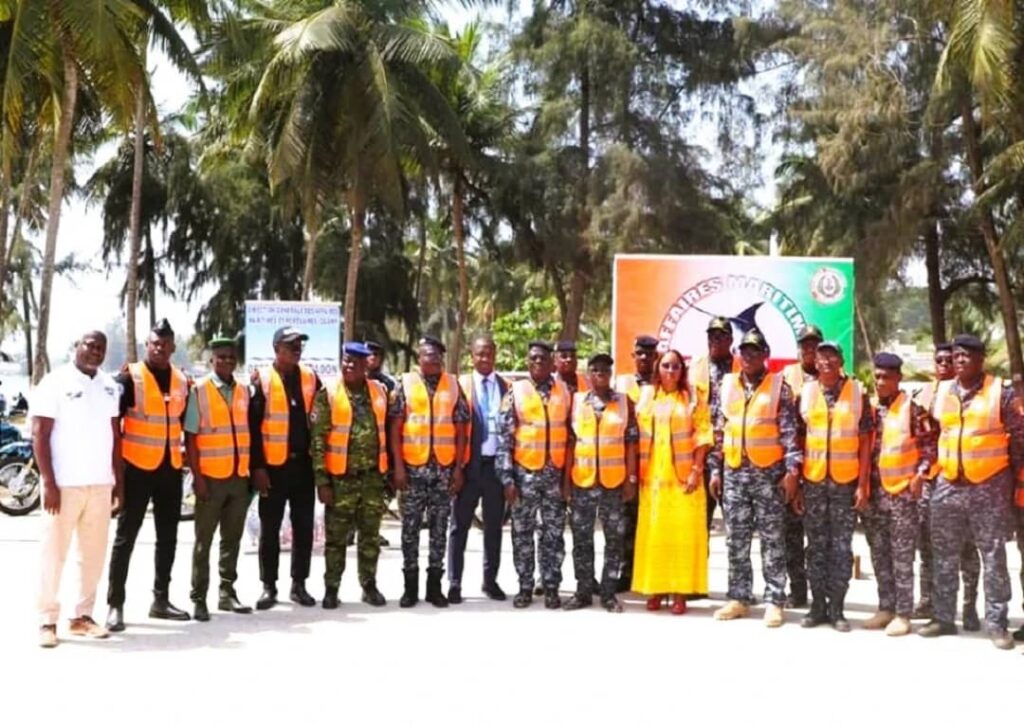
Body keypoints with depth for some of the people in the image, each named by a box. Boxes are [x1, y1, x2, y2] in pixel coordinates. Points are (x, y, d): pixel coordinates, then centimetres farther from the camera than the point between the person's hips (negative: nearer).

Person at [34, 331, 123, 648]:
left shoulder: (109, 385, 11)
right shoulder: (55, 383, -5)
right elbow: (40, 435, -8)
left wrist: (118, 479, 11)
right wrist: (48, 482, -14)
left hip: (100, 484, 5)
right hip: (64, 484, -5)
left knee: (94, 553, 8)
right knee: (54, 553, -1)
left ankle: (82, 615, 16)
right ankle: (48, 620, 5)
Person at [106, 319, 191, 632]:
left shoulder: (182, 381, 8)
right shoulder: (130, 378, -8)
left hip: (171, 468, 5)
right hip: (137, 467, -5)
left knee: (168, 537, 12)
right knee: (126, 537, -1)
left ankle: (161, 600, 23)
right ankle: (115, 604, 4)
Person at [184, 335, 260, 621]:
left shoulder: (243, 391, 9)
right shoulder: (199, 390, -6)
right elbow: (190, 437, -8)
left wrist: (251, 470, 8)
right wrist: (197, 477, -13)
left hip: (239, 477, 5)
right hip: (211, 477, -5)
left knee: (232, 539, 11)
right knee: (204, 540, 3)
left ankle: (227, 592, 20)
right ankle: (199, 599, 8)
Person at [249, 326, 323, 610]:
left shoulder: (310, 376, 6)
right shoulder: (262, 379, -7)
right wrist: (257, 466, -12)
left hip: (304, 463, 4)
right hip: (273, 465, -4)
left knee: (304, 527, 8)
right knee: (270, 528, 5)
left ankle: (299, 584, 18)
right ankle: (268, 586, 14)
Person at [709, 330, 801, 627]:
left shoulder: (779, 387, -2)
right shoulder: (727, 386, 10)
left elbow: (789, 432, -6)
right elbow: (719, 431, 12)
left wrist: (792, 470, -13)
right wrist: (715, 470, 9)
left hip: (769, 472, -4)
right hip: (734, 472, 4)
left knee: (772, 540, 0)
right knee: (736, 539, 8)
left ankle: (774, 601, 5)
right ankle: (739, 597, 16)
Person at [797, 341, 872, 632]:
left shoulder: (858, 393, 0)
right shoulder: (805, 393, 5)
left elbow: (864, 442, 0)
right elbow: (798, 438, 8)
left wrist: (863, 484, -5)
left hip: (846, 481, -2)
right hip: (813, 480, 2)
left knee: (841, 546, 2)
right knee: (816, 545, 7)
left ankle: (837, 608, 10)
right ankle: (818, 605, 15)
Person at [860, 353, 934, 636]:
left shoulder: (911, 408, -4)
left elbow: (927, 447, -2)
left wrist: (920, 475, -13)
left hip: (902, 491, -5)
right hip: (873, 492, 5)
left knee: (902, 556, -1)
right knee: (879, 555, 11)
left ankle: (903, 614, 4)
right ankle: (885, 608, 20)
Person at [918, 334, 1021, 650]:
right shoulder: (941, 392, 7)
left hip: (990, 487, -4)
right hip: (948, 486, 4)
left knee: (994, 557, 2)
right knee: (945, 557, 10)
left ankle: (996, 623, 8)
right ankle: (943, 618, 19)